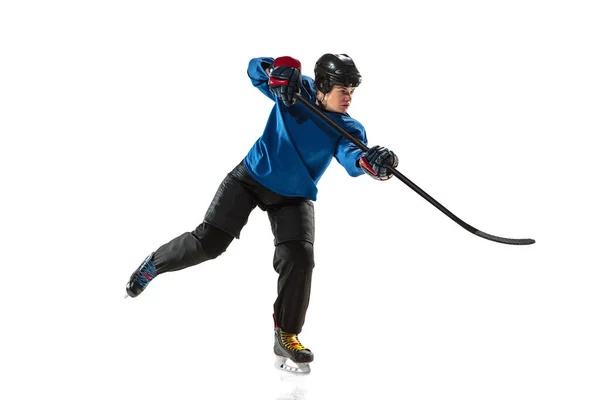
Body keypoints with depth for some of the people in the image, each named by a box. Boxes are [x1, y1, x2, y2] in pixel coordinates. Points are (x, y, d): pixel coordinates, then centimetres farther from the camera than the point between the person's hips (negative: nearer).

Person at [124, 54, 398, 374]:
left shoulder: (348, 128, -15)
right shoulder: (295, 90, -12)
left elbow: (351, 157, -35)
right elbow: (255, 69, -12)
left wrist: (369, 161, -60)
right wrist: (280, 70, -35)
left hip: (294, 196, 1)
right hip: (252, 177, -1)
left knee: (299, 259, -16)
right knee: (209, 242, -4)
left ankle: (287, 338, 0)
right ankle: (155, 264, 26)